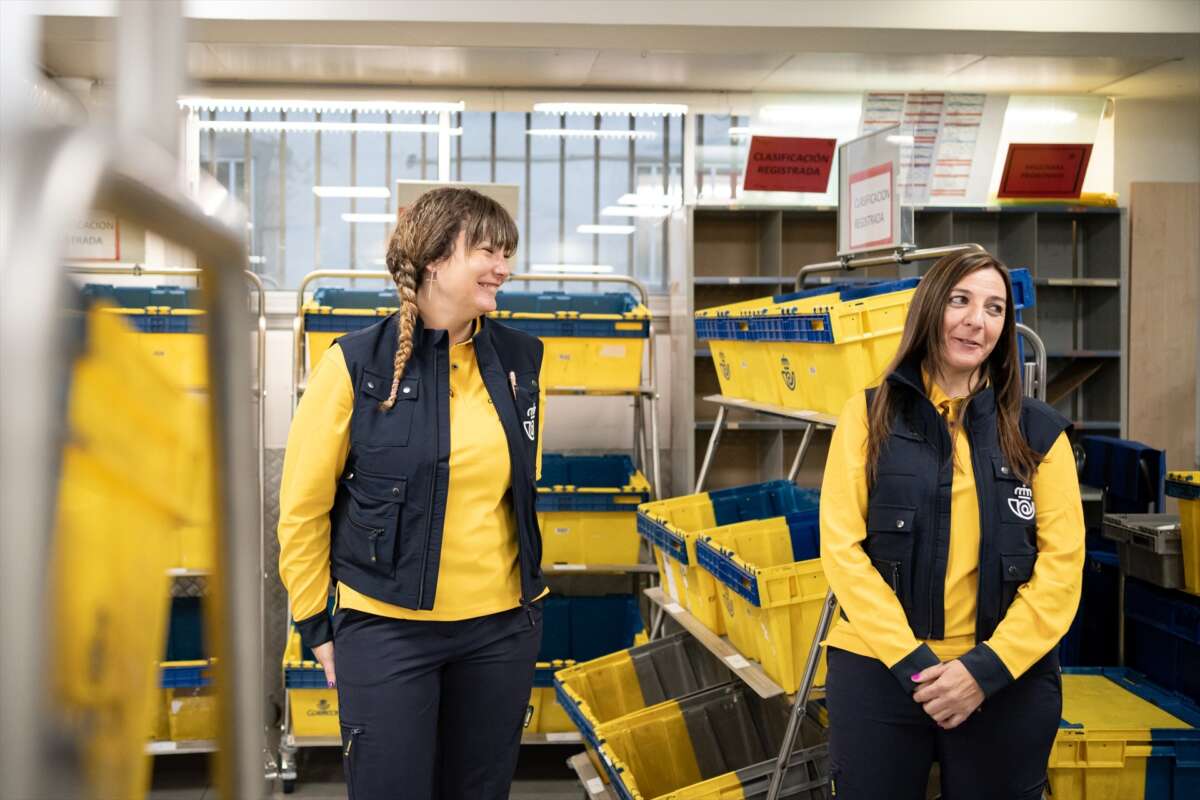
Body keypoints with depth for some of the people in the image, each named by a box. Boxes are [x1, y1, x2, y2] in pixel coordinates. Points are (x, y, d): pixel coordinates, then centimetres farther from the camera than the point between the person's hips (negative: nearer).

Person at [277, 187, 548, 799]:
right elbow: (302, 506, -4)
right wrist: (314, 624, -2)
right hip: (388, 628, -4)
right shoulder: (357, 364, -10)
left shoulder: (521, 360, 2)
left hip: (503, 625, 4)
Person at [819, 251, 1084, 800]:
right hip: (877, 670, -1)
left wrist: (987, 668, -12)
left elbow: (1062, 563, -1)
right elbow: (842, 547, -5)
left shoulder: (1039, 431, 4)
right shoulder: (868, 416, 2)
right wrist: (912, 662, -14)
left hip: (1008, 680, 1)